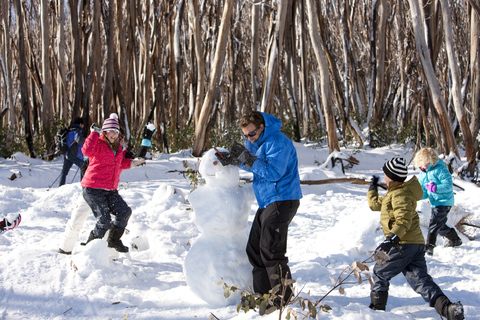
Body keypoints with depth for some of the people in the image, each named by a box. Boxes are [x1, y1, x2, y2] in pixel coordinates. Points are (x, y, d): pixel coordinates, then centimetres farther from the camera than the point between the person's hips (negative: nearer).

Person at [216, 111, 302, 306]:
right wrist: (232, 159, -3)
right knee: (254, 249, 9)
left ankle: (283, 299, -3)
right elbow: (253, 164, 15)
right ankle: (262, 295, 16)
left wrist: (248, 160, -27)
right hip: (267, 202, 10)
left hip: (282, 201, -10)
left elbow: (274, 172, -24)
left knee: (270, 250, -11)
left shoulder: (277, 142, -17)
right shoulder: (255, 141, 12)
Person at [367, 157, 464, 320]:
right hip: (416, 244, 10)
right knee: (420, 279, -1)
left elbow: (403, 220, -26)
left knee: (380, 272, 7)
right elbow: (375, 204, 38)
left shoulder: (400, 194, -12)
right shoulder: (393, 193, 22)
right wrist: (373, 188, 45)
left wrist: (392, 238, -36)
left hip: (403, 245, -10)